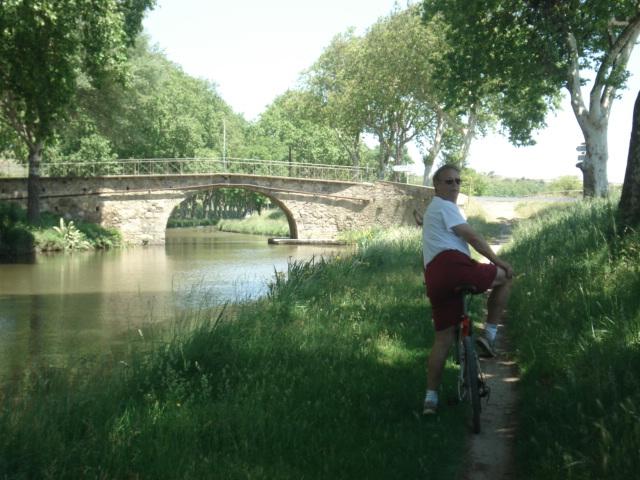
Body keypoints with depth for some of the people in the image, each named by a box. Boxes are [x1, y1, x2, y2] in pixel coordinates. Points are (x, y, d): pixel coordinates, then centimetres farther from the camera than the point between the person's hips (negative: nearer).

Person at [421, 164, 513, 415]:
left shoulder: (432, 210, 36)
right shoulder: (445, 206, 4)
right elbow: (472, 237, -6)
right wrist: (499, 261, -4)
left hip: (434, 277, 9)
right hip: (452, 264, -9)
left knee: (443, 338, 11)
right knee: (505, 277, 6)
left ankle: (431, 398, 8)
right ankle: (489, 335, 1)